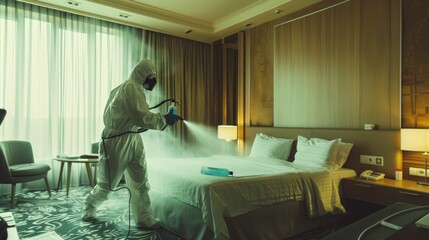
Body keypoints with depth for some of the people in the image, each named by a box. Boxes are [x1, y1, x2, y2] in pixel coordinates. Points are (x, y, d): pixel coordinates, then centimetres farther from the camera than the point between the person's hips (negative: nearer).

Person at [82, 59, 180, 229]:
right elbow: (141, 117, -25)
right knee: (107, 183, 9)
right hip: (117, 141, -9)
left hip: (133, 139, 9)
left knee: (140, 182, 8)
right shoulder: (131, 87, -17)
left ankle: (144, 219, 16)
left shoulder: (135, 88, 13)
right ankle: (89, 207, 35)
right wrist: (164, 120, -17)